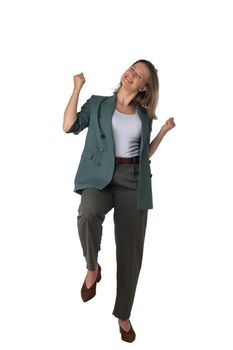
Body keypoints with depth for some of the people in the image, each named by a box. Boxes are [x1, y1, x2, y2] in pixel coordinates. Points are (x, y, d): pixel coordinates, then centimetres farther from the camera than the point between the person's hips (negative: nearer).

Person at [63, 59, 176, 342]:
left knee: (130, 252, 2)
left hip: (133, 181, 2)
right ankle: (92, 267, -7)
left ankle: (123, 314, 21)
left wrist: (164, 131, 11)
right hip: (100, 176, -2)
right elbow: (69, 126, -4)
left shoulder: (144, 116, 15)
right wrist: (77, 87, 2)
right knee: (87, 214, -38)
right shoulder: (98, 104, 10)